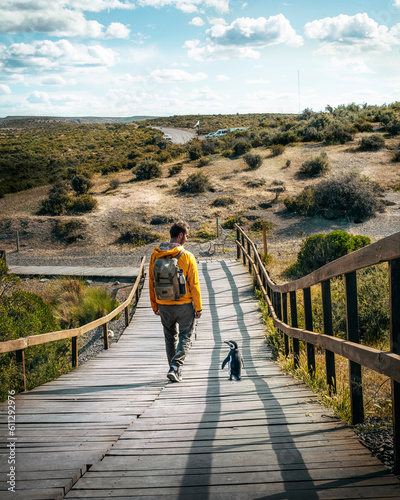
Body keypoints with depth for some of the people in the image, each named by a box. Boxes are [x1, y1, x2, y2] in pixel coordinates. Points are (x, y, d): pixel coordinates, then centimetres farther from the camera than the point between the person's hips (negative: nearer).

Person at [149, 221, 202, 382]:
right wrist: (198, 307, -1)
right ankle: (175, 367, -9)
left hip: (164, 306, 4)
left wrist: (154, 305, 13)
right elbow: (194, 284, -10)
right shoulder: (187, 257, -12)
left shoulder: (155, 255, -1)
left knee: (170, 338, 18)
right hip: (184, 305, -3)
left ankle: (175, 369, 24)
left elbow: (152, 282, 4)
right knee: (185, 337, 7)